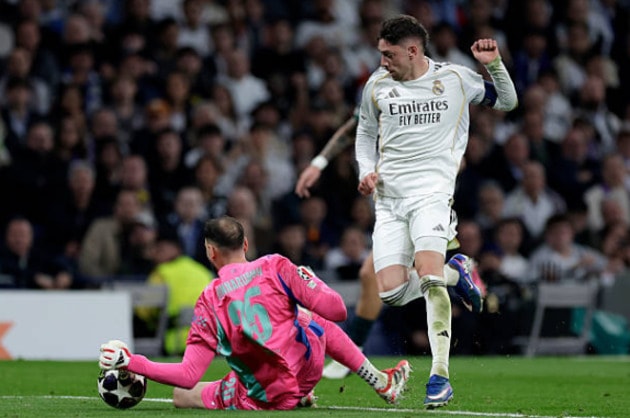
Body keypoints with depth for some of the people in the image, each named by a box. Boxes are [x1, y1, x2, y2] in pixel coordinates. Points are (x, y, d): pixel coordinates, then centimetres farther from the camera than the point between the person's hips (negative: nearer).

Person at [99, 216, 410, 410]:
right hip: (307, 366, 3)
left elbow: (188, 376, -14)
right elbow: (336, 310, -8)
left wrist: (130, 362, -11)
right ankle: (381, 383, 38)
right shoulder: (275, 266, -8)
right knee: (313, 317, 34)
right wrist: (311, 280, 12)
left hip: (261, 399, -3)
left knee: (181, 395, 19)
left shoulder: (209, 301, -9)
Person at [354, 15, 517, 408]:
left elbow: (507, 101, 15)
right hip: (389, 198, 4)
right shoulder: (377, 85, 9)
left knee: (429, 275, -26)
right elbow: (366, 132, 25)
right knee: (391, 293, -8)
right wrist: (367, 170, 8)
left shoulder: (456, 78, 2)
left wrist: (494, 64, -2)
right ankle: (452, 276, 23)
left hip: (432, 192, -4)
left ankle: (441, 375, -24)